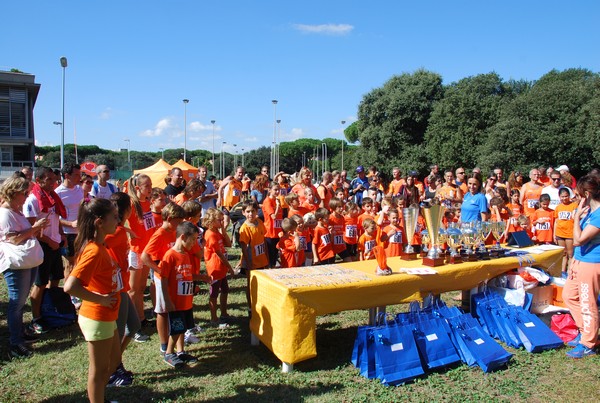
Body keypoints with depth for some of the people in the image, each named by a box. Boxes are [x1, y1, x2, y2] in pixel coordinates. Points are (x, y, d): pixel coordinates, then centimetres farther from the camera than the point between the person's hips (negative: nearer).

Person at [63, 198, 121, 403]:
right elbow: (70, 286, -34)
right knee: (99, 369, 9)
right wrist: (100, 299, -24)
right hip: (97, 319, -9)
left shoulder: (99, 247, 3)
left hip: (106, 316, 9)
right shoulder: (94, 251, -25)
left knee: (114, 361, 24)